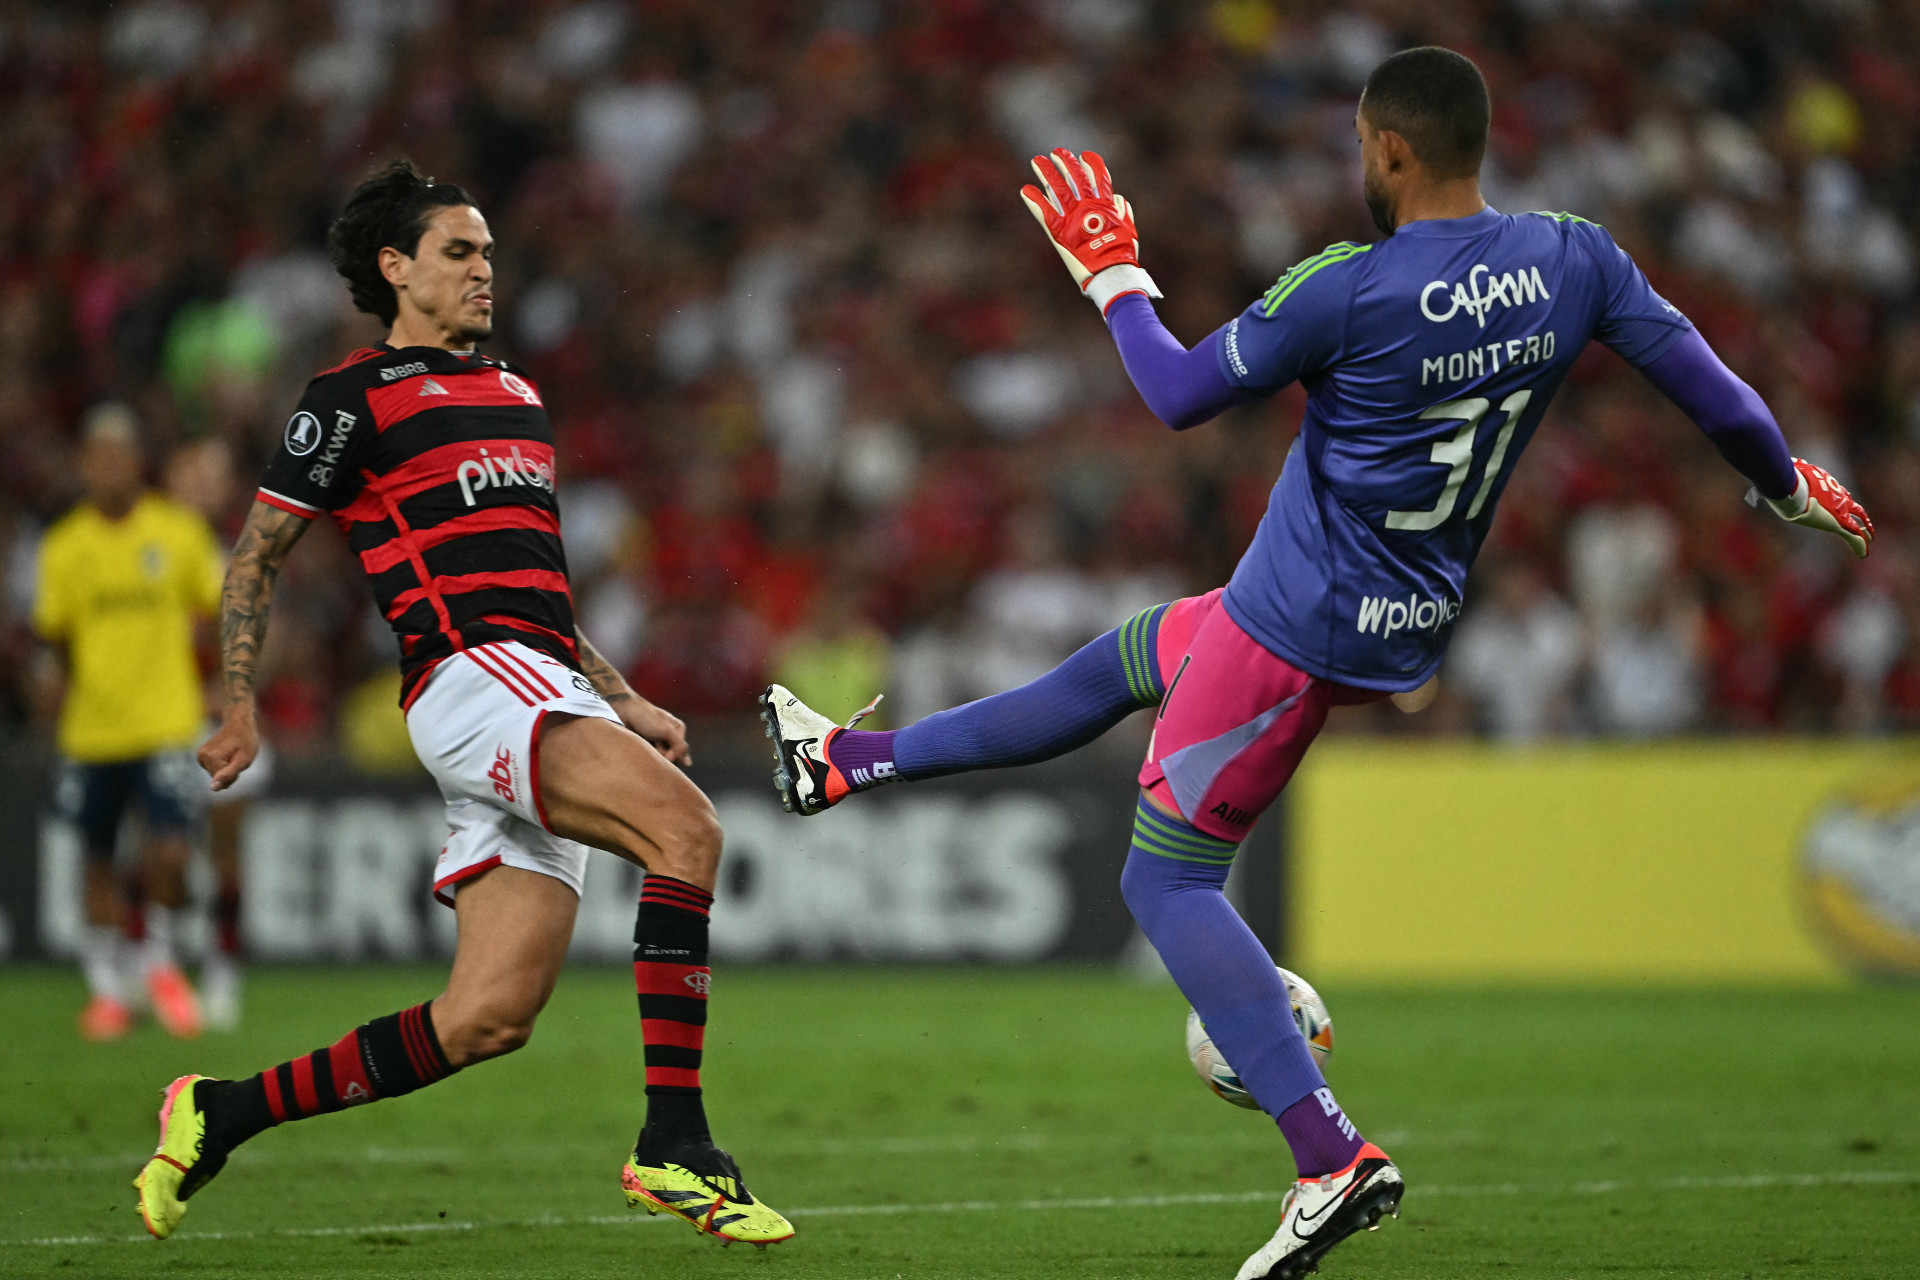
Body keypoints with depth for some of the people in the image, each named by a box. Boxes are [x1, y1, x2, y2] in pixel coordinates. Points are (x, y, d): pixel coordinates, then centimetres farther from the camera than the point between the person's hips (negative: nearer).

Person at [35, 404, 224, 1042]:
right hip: (92, 727, 1)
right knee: (100, 863, 8)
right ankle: (106, 985, 25)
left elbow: (217, 607, 10)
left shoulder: (179, 531, -1)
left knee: (169, 854, -14)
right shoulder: (64, 547, 0)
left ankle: (160, 960, 13)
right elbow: (51, 630, 6)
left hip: (165, 723, -1)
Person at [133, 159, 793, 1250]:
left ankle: (219, 1116, 11)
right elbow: (257, 555, 5)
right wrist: (239, 708, -6)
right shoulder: (355, 401, 3)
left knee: (488, 1018, -3)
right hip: (468, 674, -8)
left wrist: (624, 702, 24)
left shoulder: (517, 394, 26)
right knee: (686, 825, -29)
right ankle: (675, 1147, -31)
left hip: (544, 688, 8)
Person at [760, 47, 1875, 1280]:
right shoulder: (1576, 260, -6)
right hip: (1411, 629, 8)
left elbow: (1179, 394, -10)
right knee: (1121, 660, 27)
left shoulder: (1348, 291, -22)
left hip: (1298, 628, -8)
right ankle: (851, 761, 43)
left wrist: (1114, 273, 6)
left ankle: (1332, 1158, -10)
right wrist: (1792, 484, 19)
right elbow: (1711, 389, 0)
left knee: (1168, 876, 2)